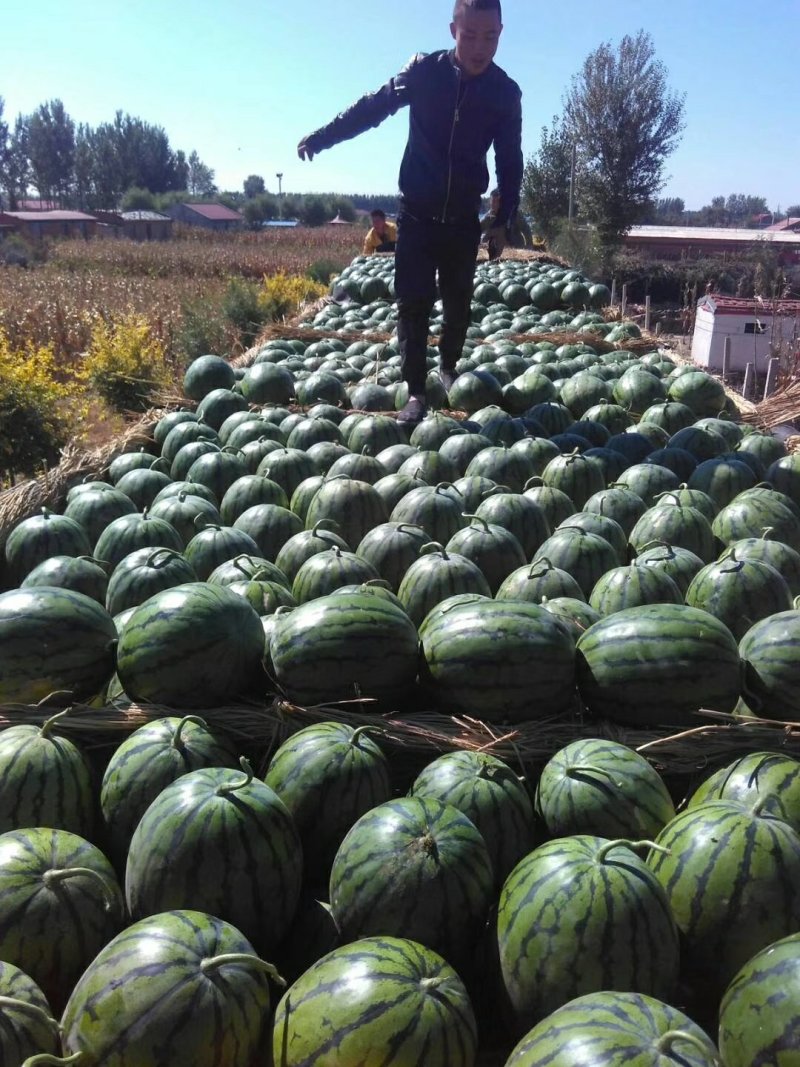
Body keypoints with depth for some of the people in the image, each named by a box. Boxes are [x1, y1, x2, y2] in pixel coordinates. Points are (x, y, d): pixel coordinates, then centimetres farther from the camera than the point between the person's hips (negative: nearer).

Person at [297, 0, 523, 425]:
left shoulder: (506, 92, -3)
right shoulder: (424, 71, -7)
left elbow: (510, 162, 5)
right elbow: (372, 107, 3)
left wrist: (503, 221, 1)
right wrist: (319, 138, 2)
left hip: (464, 218, 2)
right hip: (417, 212, -1)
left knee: (458, 302, 11)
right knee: (413, 303, -8)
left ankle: (449, 367, 35)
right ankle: (415, 391, -3)